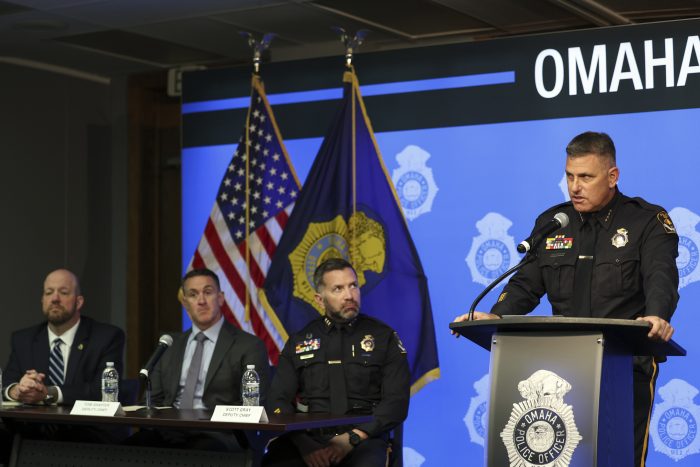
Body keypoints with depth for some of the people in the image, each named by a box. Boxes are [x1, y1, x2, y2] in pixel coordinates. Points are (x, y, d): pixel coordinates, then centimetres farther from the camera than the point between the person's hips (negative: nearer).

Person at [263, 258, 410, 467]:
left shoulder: (384, 337, 8)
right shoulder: (299, 341, 14)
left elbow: (396, 402, 1)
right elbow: (278, 401, 8)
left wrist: (353, 439, -12)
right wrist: (303, 444, -11)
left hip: (363, 439, -2)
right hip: (308, 436, 2)